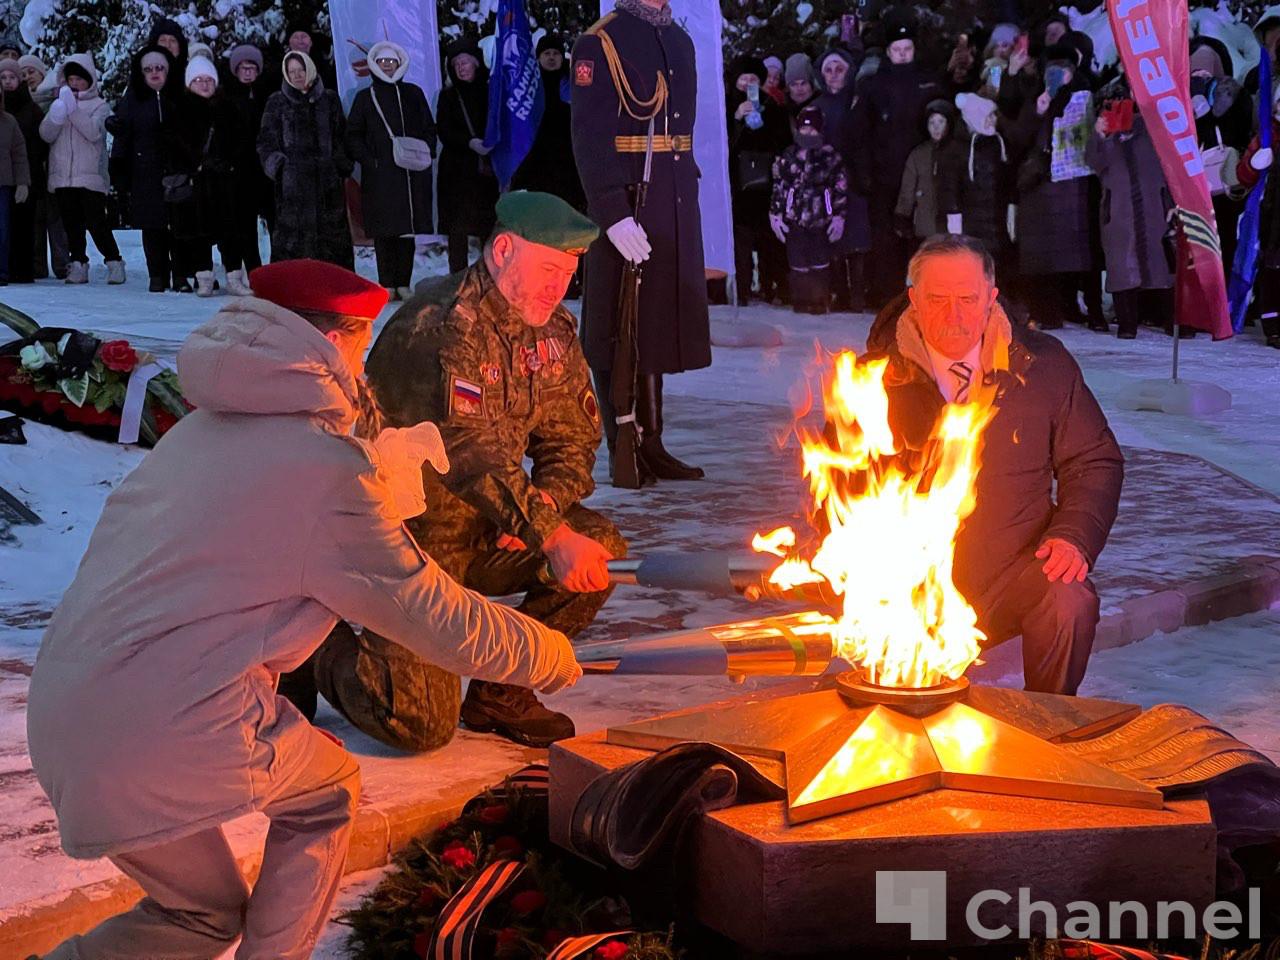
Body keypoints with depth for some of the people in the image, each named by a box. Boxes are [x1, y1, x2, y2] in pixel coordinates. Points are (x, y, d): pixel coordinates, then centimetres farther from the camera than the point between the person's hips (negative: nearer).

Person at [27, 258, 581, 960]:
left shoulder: (202, 429, 15)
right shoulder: (327, 467, -9)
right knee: (329, 794, 21)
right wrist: (552, 656, 13)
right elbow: (443, 623, -3)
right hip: (170, 731, -8)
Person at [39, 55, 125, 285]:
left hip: (90, 177, -4)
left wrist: (73, 110, -20)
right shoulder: (59, 103, 16)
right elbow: (46, 135, 3)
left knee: (96, 222, -10)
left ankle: (114, 262, -1)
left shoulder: (99, 106, 5)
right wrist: (56, 116, -16)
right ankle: (78, 265, 10)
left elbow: (94, 132, -13)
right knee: (72, 224, 4)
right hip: (62, 177, 4)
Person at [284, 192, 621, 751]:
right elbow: (470, 452, -30)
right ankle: (320, 648, 16)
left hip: (486, 536, 8)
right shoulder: (438, 326, -22)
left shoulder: (554, 333, 5)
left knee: (599, 547, -14)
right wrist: (550, 536, -33)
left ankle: (499, 693, 3)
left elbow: (574, 438, 8)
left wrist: (542, 507, -13)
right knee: (422, 725, -15)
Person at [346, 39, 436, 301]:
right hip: (379, 175, -1)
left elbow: (429, 129, 15)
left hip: (412, 172, 2)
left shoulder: (413, 93, 13)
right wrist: (369, 160, -7)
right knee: (384, 230, -3)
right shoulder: (365, 98, 9)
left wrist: (425, 153, -2)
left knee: (407, 229, 1)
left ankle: (404, 283, 6)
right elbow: (353, 136, 7)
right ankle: (387, 285, 0)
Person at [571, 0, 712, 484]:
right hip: (625, 204, -7)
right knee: (620, 333, 0)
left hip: (675, 206, 7)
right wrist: (614, 215, -23)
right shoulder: (599, 43, -7)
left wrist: (685, 199, 17)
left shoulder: (680, 41, 16)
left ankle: (651, 446, 16)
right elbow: (589, 140, -15)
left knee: (657, 324, 10)